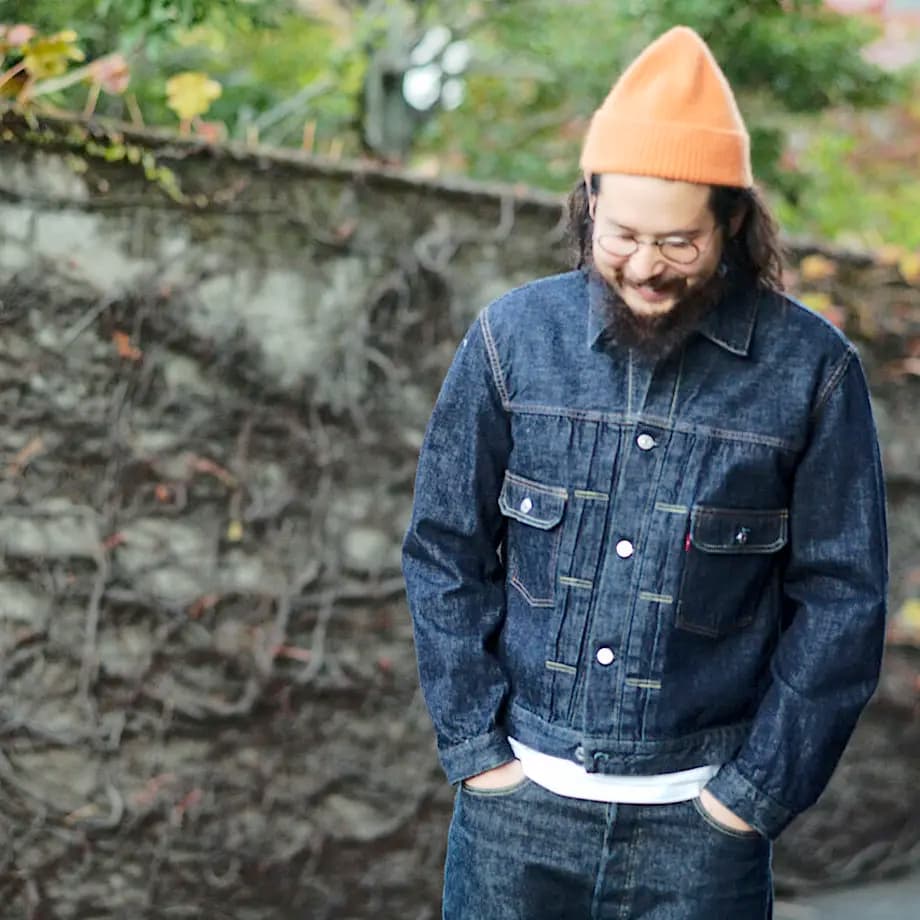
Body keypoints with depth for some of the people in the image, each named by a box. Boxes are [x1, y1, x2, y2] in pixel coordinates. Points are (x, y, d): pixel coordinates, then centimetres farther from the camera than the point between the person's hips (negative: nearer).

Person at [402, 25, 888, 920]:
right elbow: (445, 552, 2)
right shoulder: (513, 336, -5)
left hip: (698, 816, -1)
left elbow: (841, 598, -3)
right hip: (519, 796, 1)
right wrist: (475, 742, -2)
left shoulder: (809, 369, -8)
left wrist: (758, 788, -5)